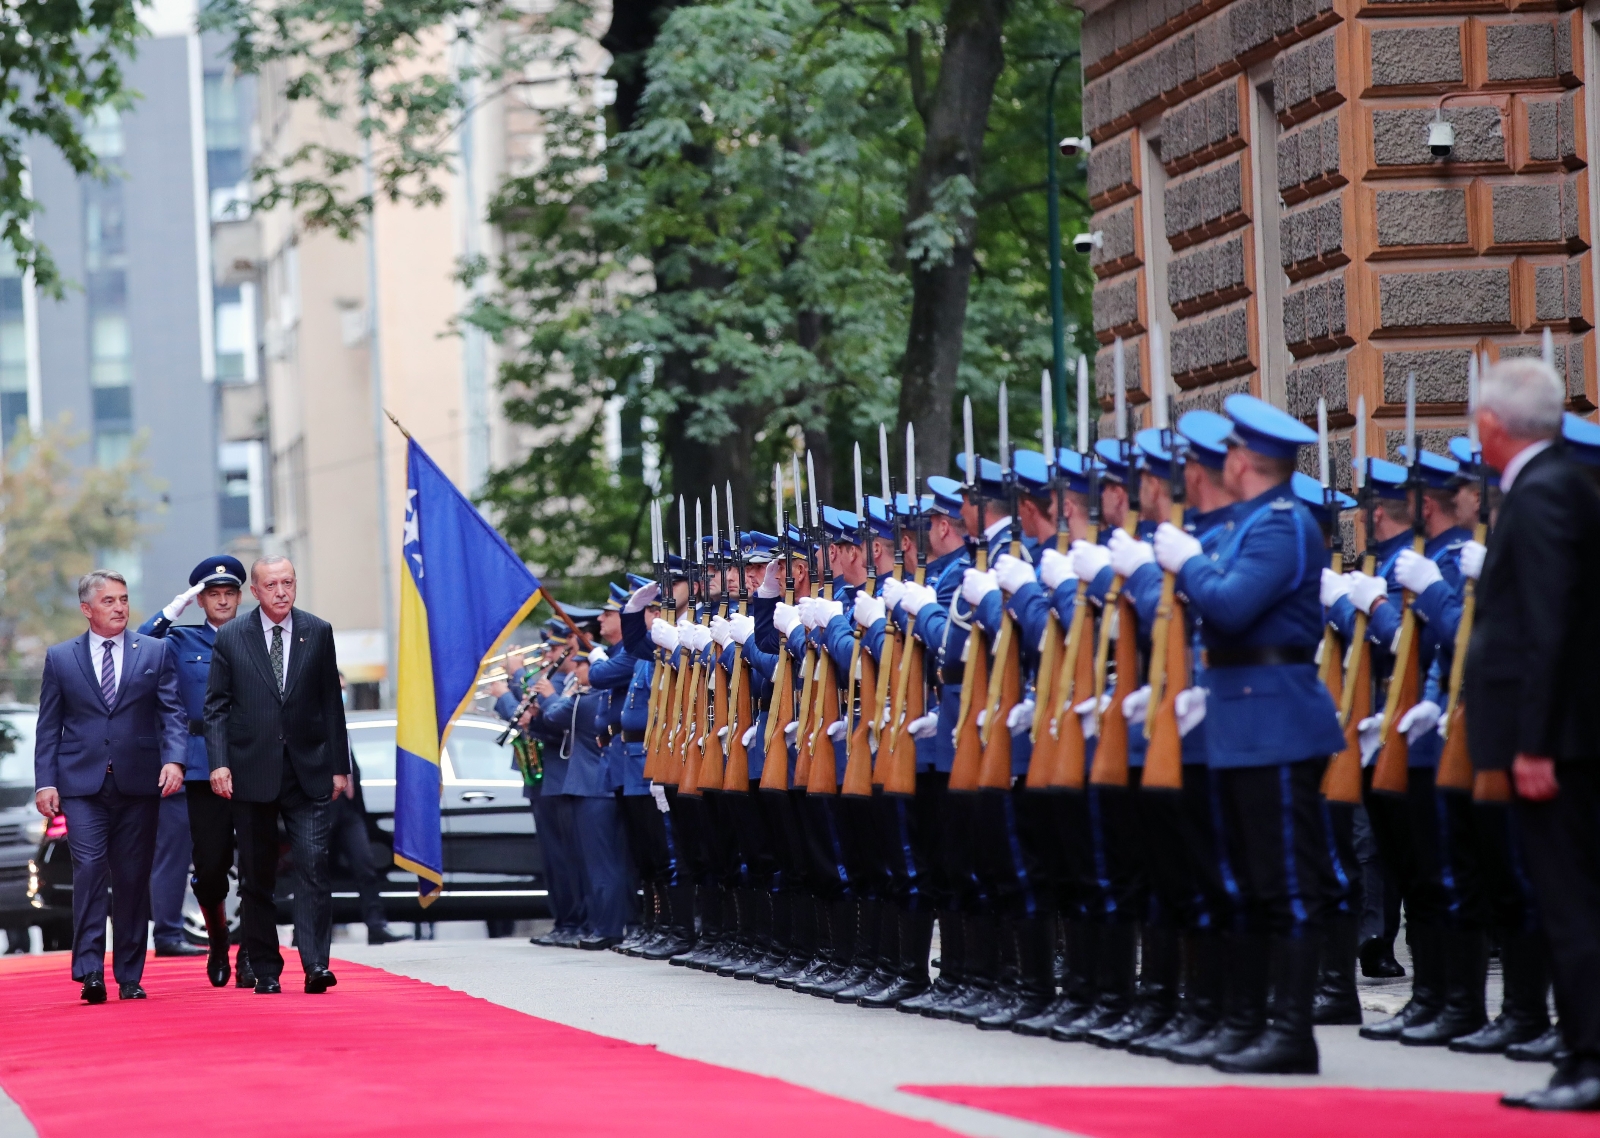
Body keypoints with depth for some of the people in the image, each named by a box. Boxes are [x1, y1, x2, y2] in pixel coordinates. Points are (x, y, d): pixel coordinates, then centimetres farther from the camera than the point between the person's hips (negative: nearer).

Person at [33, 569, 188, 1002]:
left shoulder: (155, 652, 9)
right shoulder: (60, 658, 9)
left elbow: (172, 712, 3)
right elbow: (49, 726, 8)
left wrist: (173, 759, -14)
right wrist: (45, 781, -1)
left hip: (138, 783, 1)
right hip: (83, 786, -1)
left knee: (133, 879, 3)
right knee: (89, 869, -15)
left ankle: (130, 977, 10)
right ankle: (90, 973, -16)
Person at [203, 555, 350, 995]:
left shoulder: (318, 632, 7)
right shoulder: (230, 637, 4)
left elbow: (331, 703, 9)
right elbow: (216, 706, 3)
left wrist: (339, 766, 6)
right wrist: (218, 762, -9)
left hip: (308, 772, 0)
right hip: (252, 772, 0)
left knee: (314, 865, -12)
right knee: (256, 877, 5)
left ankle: (315, 963, -15)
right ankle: (266, 971, 12)